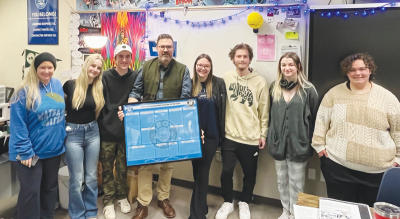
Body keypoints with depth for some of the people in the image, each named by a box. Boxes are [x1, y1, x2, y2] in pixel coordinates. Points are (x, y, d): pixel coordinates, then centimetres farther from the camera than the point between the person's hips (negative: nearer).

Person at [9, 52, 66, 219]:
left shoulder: (58, 85, 2)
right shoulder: (25, 90, -15)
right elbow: (18, 125, -16)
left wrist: (62, 139, 12)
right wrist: (25, 151, -19)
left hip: (54, 148, 6)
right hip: (31, 151, -5)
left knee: (50, 188, 18)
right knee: (30, 192, 3)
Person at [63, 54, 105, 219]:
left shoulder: (98, 89, 3)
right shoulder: (70, 85, -7)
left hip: (92, 132, 3)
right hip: (73, 134, -3)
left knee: (91, 176, 12)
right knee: (77, 178, 3)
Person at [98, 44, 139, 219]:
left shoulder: (136, 77, 1)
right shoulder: (106, 77, -3)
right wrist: (100, 125, -8)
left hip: (127, 130, 1)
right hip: (107, 129, -1)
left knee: (123, 167, 14)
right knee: (107, 167, 9)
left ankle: (122, 197, 33)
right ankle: (108, 201, 24)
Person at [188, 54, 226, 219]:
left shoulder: (219, 84, -4)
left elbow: (222, 110, -4)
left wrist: (221, 133, -7)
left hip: (211, 135, -3)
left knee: (202, 173, 3)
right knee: (197, 171, 15)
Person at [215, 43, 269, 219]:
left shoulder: (260, 81, -5)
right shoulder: (226, 78, 0)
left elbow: (264, 111, -1)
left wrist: (263, 134, 0)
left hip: (251, 138, -1)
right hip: (229, 135, 1)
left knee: (249, 174, 13)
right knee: (226, 171, 8)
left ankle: (244, 202, 37)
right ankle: (228, 202, 32)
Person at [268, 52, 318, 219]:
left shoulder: (308, 89, -7)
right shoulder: (274, 88, 5)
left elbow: (314, 117, -5)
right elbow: (270, 114, 9)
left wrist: (311, 142, -3)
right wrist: (271, 136, 9)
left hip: (298, 143, -4)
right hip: (278, 142, 4)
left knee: (296, 183, 8)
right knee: (282, 181, 17)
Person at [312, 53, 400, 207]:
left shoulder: (387, 97, 0)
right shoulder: (335, 93, 1)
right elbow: (322, 120, 5)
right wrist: (319, 145, 1)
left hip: (378, 170, 0)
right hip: (338, 165, 0)